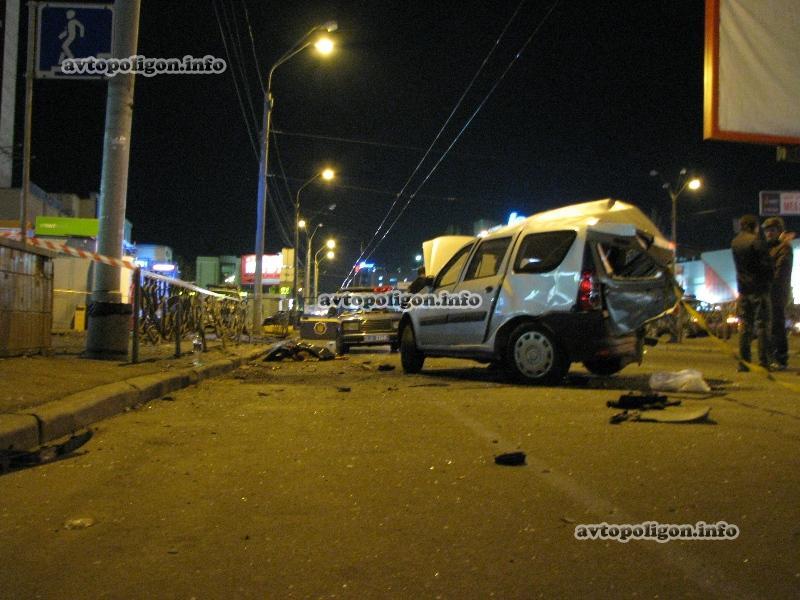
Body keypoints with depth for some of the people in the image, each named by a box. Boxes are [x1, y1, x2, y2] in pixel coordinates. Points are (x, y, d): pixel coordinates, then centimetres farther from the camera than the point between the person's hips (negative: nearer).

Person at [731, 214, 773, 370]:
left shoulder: (735, 242, 12)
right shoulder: (756, 241, -11)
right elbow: (766, 264, -13)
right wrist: (769, 281, 4)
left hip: (743, 289, 6)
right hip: (759, 288, -6)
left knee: (745, 326, 8)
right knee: (762, 325, -2)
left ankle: (743, 362, 6)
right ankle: (763, 361, -3)